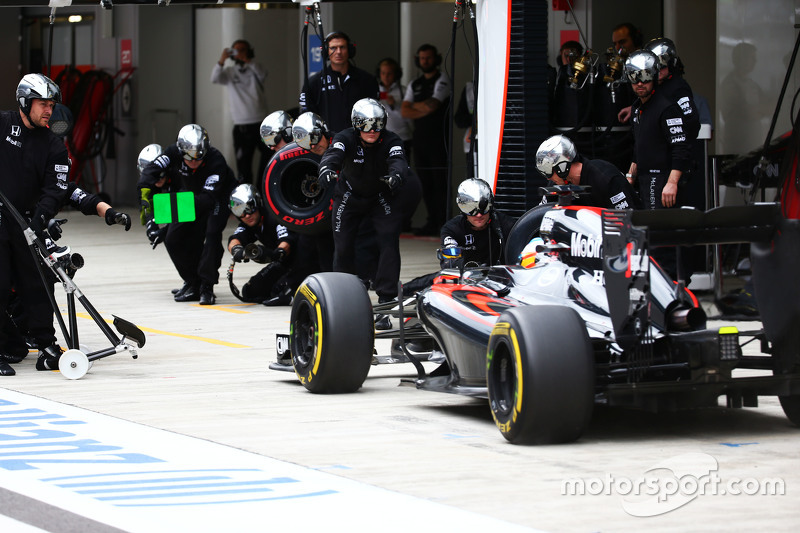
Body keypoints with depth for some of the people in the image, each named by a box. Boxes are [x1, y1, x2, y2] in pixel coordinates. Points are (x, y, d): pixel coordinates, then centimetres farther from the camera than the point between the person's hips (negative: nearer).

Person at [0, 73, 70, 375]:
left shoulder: (53, 146, 4)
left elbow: (54, 191, -3)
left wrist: (39, 221, -18)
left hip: (25, 223, 3)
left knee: (36, 285, 4)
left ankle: (47, 347, 10)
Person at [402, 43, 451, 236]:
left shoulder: (442, 80, -1)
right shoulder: (414, 85, 18)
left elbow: (432, 104, -14)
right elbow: (405, 111, 7)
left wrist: (414, 106, 3)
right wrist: (425, 110, -8)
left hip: (438, 139, -6)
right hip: (420, 139, 6)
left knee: (440, 182, -9)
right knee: (425, 182, 6)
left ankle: (443, 223, -9)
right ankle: (432, 222, 10)